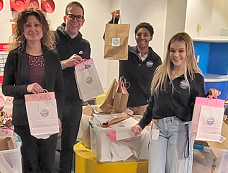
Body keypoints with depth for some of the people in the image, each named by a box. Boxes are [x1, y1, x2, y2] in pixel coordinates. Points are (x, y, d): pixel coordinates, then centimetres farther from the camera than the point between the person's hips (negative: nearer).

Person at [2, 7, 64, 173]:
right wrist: (26, 88, -19)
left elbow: (60, 89, 6)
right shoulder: (15, 56, -1)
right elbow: (6, 88, 0)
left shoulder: (53, 55, 3)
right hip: (24, 119, -1)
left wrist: (57, 115, -3)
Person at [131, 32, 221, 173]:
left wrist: (209, 97, -18)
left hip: (181, 129, -3)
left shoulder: (196, 78, -1)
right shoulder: (161, 73, 11)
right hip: (158, 127, 4)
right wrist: (142, 124, 19)